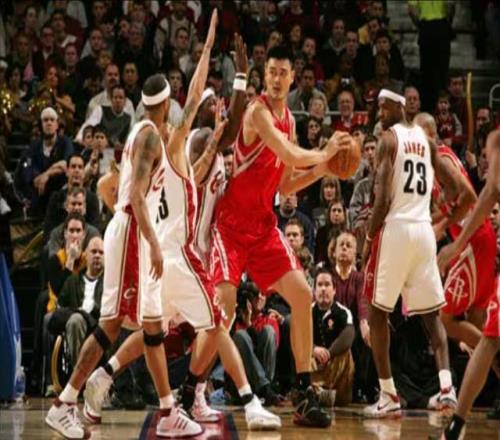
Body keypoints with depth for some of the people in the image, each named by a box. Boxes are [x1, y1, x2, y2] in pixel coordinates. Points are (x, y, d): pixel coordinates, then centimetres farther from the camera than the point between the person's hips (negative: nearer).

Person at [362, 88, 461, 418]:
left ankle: (389, 396, 1)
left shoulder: (389, 139, -6)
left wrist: (369, 238, -6)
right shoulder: (426, 139, 14)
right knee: (432, 314, 11)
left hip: (395, 228, -6)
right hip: (425, 230, 6)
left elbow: (383, 198, -14)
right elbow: (453, 189, 16)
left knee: (377, 312, 5)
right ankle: (446, 385, -8)